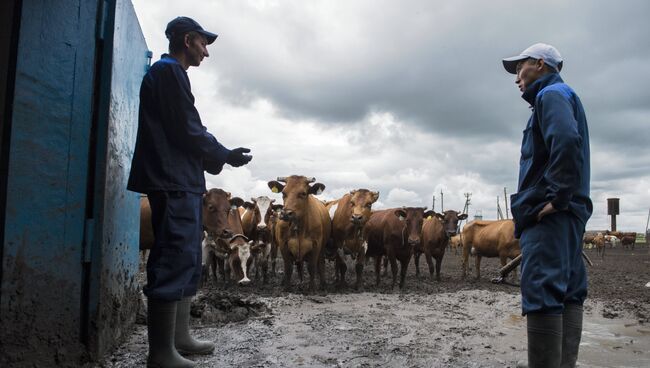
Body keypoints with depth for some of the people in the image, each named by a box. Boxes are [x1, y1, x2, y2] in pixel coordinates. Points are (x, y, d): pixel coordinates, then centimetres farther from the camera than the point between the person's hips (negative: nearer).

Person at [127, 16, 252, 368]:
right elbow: (189, 131, -15)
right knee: (174, 262, -10)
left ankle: (179, 337, 20)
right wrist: (226, 156, -2)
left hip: (181, 182, 11)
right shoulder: (169, 71, -7)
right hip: (175, 183, -11)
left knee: (186, 261, 12)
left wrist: (219, 157, 14)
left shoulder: (166, 72, 24)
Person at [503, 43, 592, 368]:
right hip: (568, 215, 10)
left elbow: (566, 141, -24)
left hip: (548, 214, -10)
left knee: (541, 294, -13)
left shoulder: (550, 94, -4)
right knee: (568, 293, 8)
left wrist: (557, 198, -21)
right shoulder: (563, 95, 27)